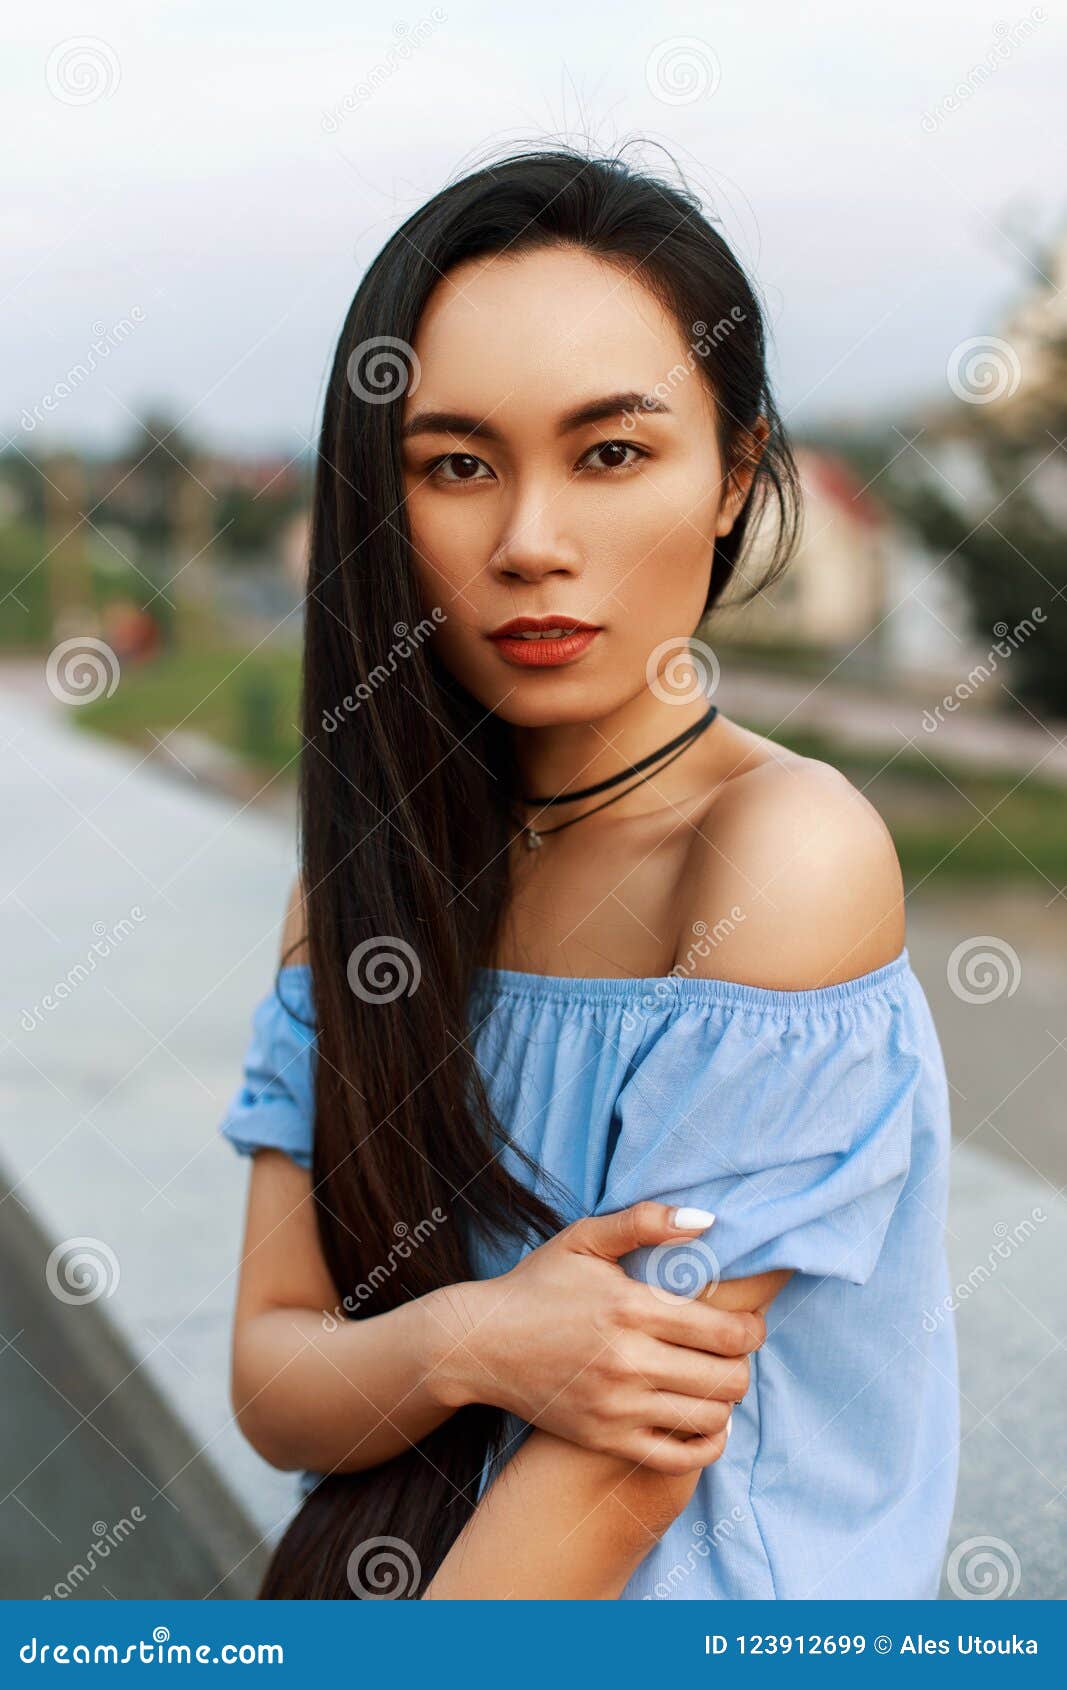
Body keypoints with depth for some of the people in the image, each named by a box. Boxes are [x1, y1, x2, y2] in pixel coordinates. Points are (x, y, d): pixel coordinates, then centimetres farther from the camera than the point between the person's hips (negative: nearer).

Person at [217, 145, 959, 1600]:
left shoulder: (791, 851, -17)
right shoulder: (365, 864, 0)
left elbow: (633, 1455, -18)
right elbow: (272, 1386, -3)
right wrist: (462, 1345, -21)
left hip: (726, 1602, -4)